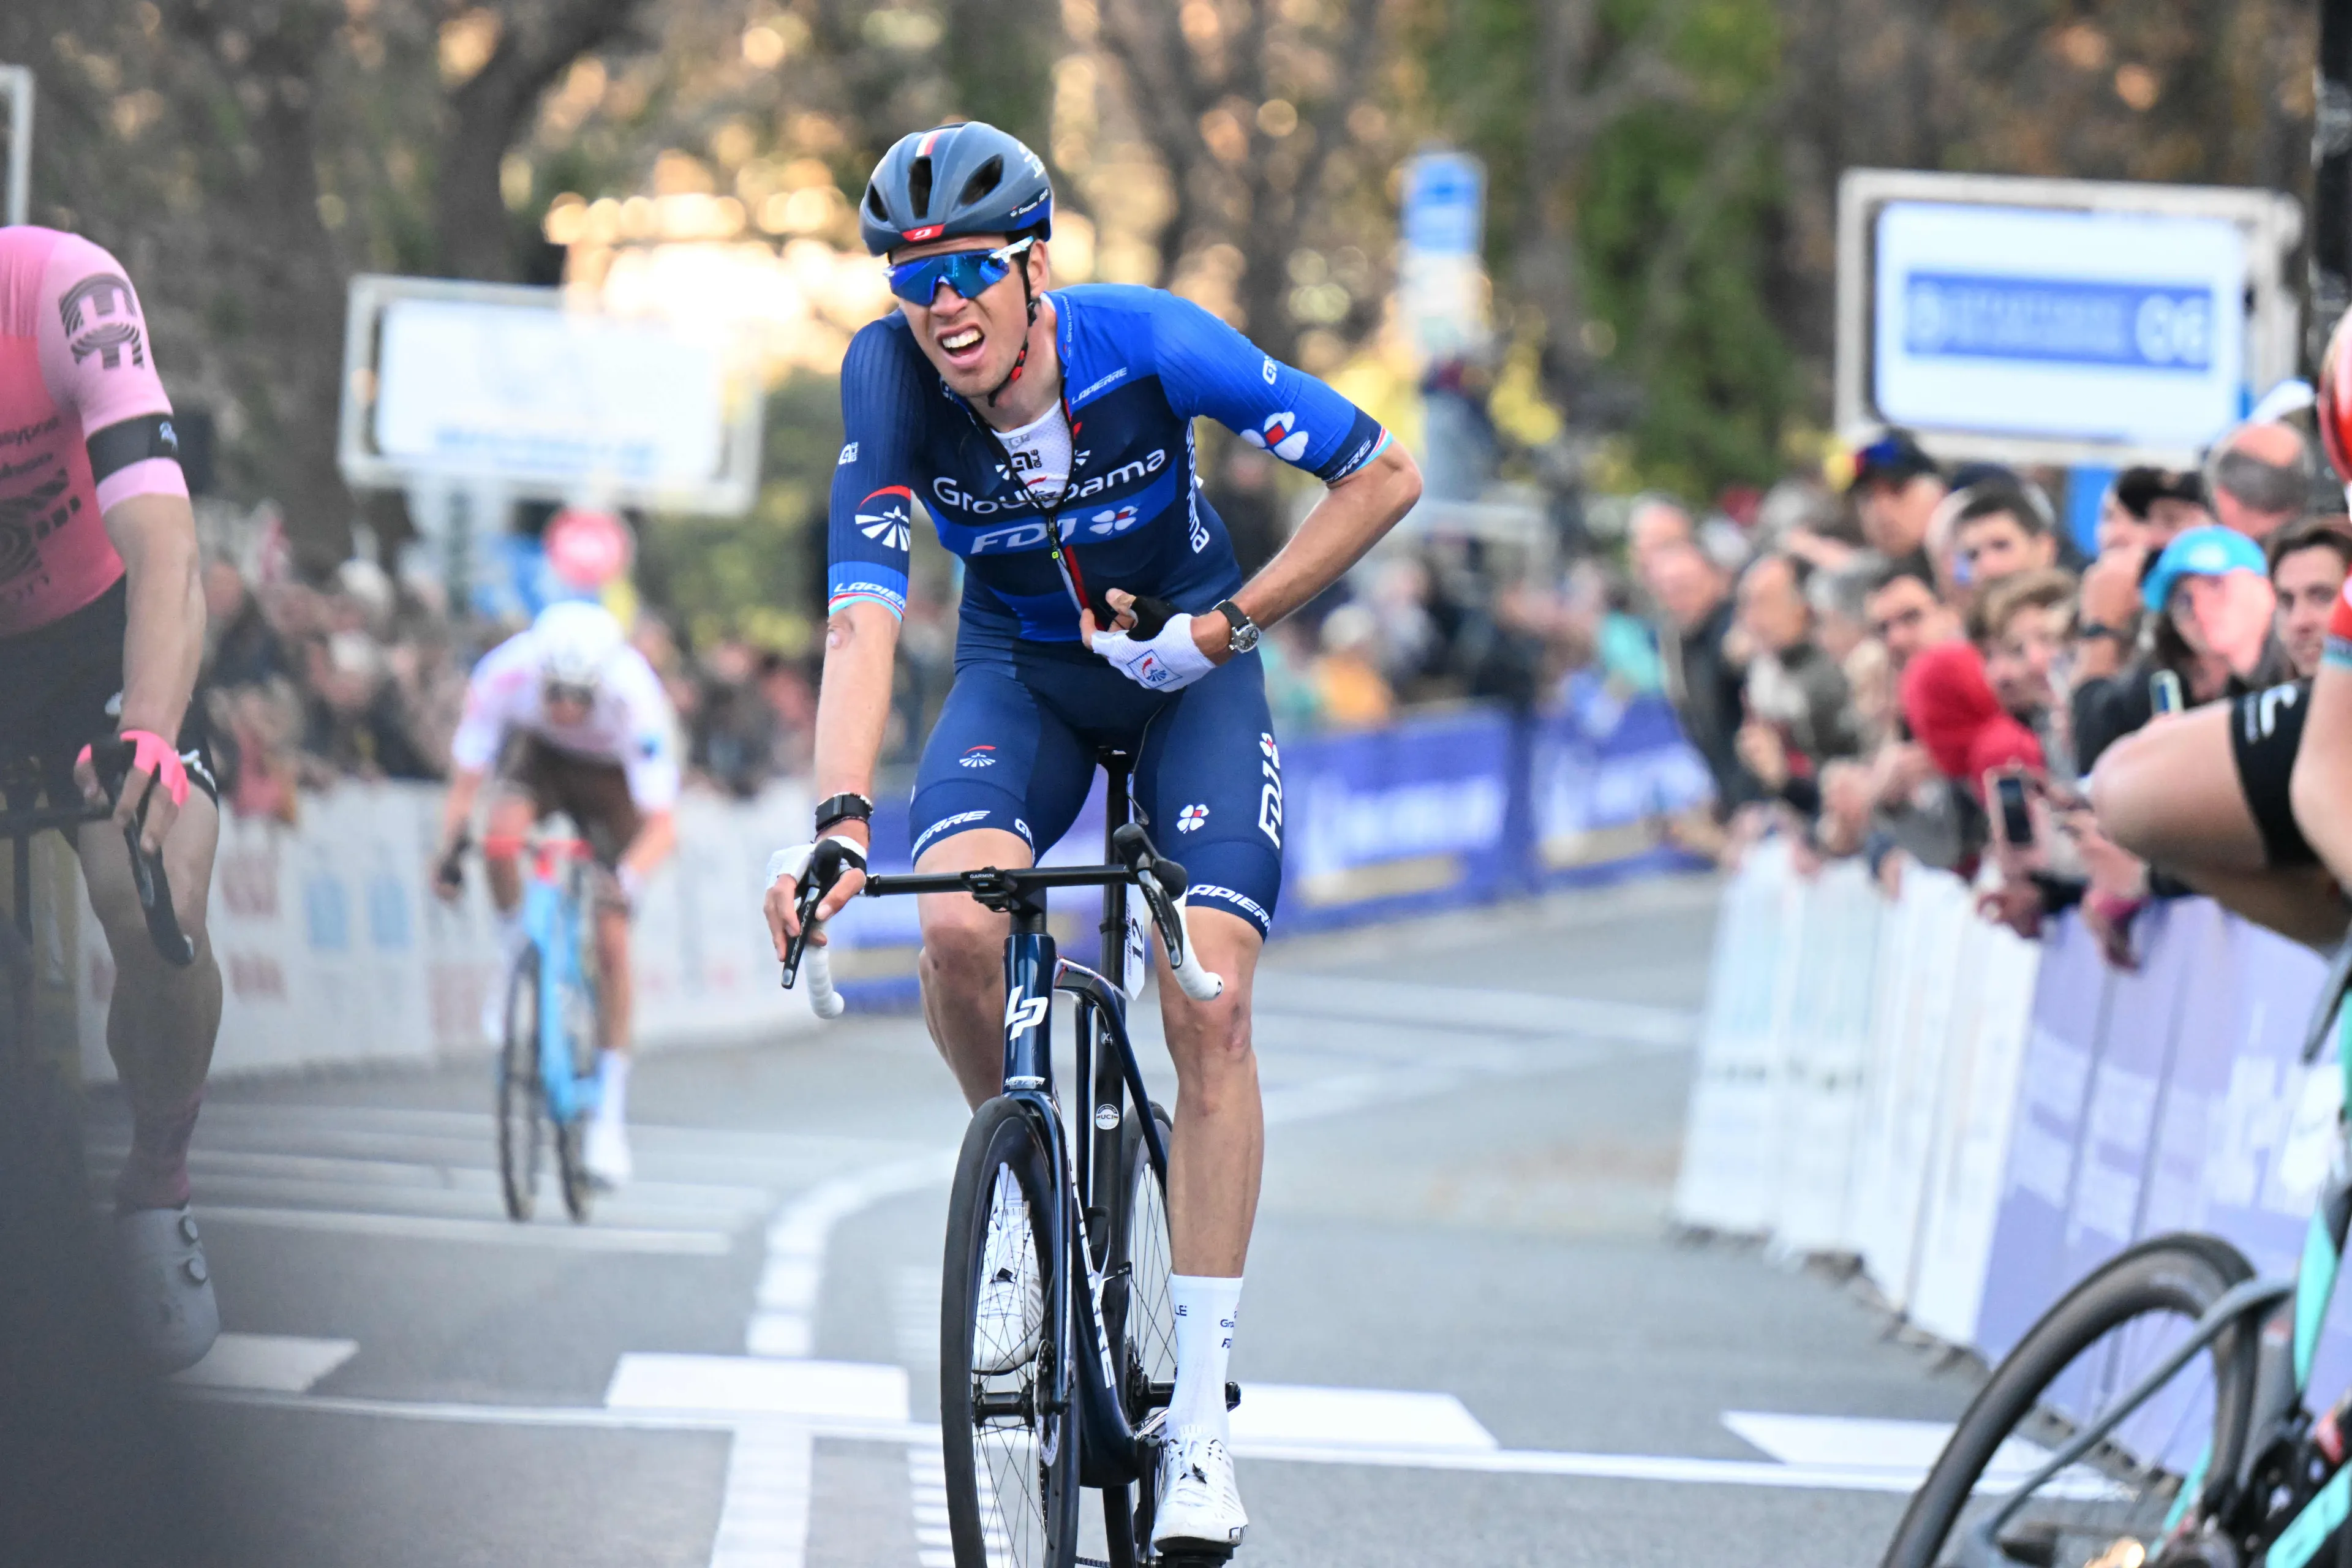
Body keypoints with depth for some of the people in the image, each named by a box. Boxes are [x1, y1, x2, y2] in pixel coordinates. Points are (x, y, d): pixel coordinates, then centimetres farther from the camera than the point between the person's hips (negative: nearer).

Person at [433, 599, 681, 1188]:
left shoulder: (637, 700, -37)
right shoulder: (505, 675, -33)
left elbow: (662, 826, -37)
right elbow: (464, 782, -23)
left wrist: (626, 877, -54)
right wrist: (450, 849, -39)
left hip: (611, 776, -1)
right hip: (540, 758, 1)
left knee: (611, 941, -10)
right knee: (501, 836, -34)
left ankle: (610, 1111, 1)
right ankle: (516, 959, -4)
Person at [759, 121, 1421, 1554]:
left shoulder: (1149, 343, -28)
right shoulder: (893, 375, -25)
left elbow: (1385, 475, -20)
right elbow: (866, 616, -32)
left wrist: (1225, 627, -21)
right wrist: (840, 826, -45)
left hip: (1187, 670, -1)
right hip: (1024, 672, 1)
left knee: (1208, 1005, -18)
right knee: (958, 925, -28)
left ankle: (1203, 1412, -11)